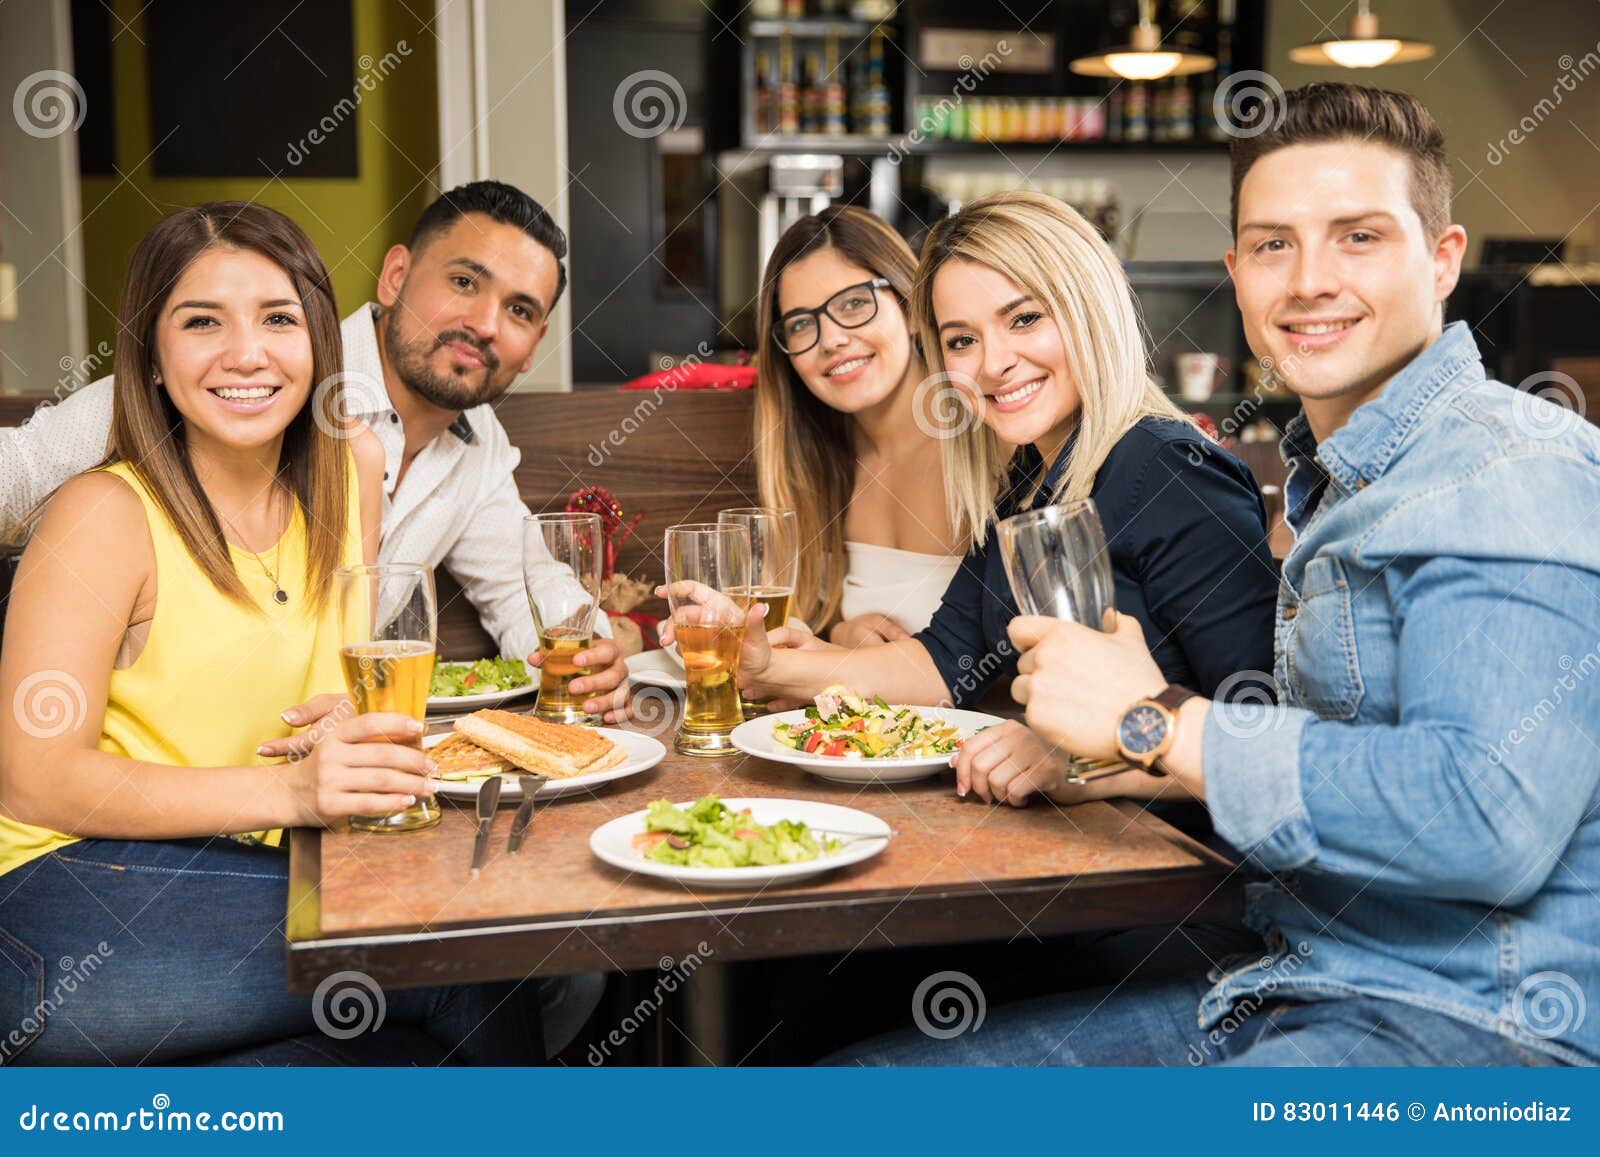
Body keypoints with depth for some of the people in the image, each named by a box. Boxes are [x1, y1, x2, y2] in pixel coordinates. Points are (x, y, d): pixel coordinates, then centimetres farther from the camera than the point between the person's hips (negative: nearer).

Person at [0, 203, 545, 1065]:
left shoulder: (353, 465, 8)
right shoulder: (106, 515, -10)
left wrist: (386, 747, -6)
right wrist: (287, 791, -27)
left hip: (259, 871, 6)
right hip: (83, 889, -6)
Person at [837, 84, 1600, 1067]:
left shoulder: (1517, 472, -14)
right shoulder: (1339, 482, 18)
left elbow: (1491, 822, -27)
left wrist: (1156, 724, -20)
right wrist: (1098, 766, 11)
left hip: (1475, 1021, -8)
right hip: (1287, 991, 9)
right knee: (848, 1088, -1)